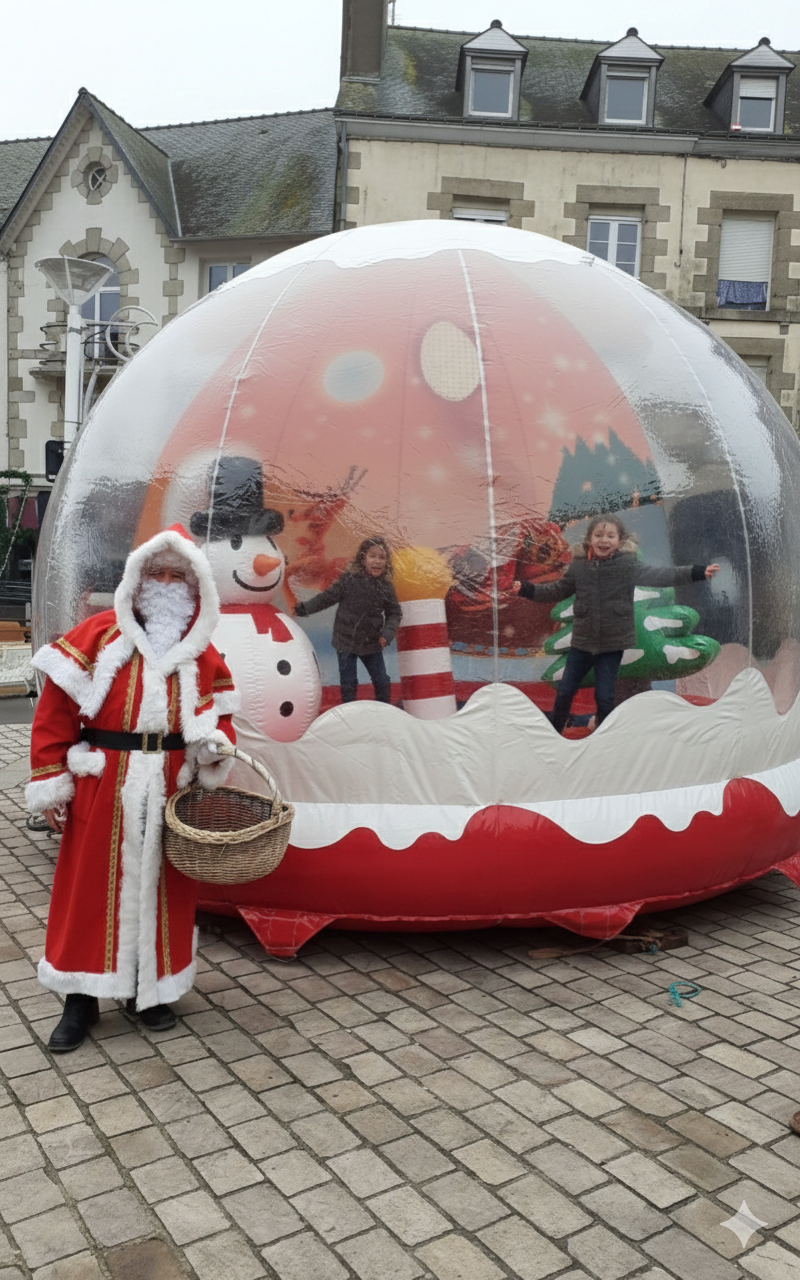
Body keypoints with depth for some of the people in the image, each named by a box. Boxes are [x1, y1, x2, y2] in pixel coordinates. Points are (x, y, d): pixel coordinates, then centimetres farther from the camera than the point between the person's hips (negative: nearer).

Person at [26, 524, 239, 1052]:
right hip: (101, 790, -2)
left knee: (161, 887, 11)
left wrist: (215, 743, -10)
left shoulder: (202, 655, 6)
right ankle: (81, 1000, 20)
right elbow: (55, 709, -5)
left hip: (170, 791, 3)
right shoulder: (98, 636, -4)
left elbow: (218, 713, 13)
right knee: (91, 888, 6)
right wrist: (49, 782, -7)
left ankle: (150, 990, 28)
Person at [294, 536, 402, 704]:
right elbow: (327, 597, -5)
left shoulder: (386, 587, -3)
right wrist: (304, 608, -5)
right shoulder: (349, 579, -11)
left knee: (382, 682, 9)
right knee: (348, 683, 4)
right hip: (346, 640, -2)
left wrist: (387, 633, -13)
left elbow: (395, 613, 2)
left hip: (371, 643, 2)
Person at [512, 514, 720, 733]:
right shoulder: (579, 565, -1)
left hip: (613, 643, -2)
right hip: (582, 641, 3)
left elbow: (659, 576, -15)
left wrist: (698, 572, -23)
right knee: (565, 691, 10)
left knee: (604, 696, 4)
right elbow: (558, 590, 13)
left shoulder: (627, 564, -9)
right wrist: (527, 589, 9)